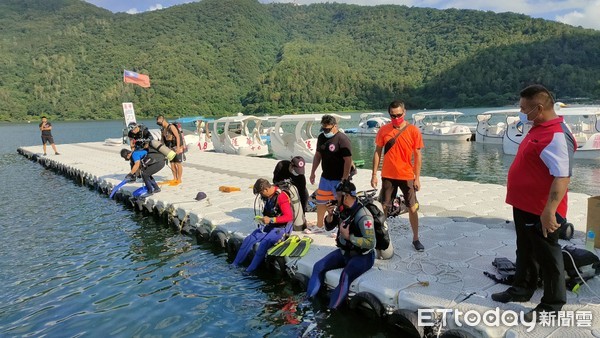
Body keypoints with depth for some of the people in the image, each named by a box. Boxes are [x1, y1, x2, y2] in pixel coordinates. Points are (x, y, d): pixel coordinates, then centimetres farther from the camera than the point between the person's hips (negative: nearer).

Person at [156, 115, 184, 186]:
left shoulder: (171, 127, -13)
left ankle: (179, 179, 5)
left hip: (177, 147, -8)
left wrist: (178, 148, -22)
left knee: (178, 163, -2)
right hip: (170, 148, 8)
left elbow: (178, 137, -17)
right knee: (172, 164, 8)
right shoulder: (163, 129, 10)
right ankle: (175, 179, 18)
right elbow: (162, 139, 16)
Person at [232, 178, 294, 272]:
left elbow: (289, 217, -25)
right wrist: (264, 219, 4)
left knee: (264, 243, -28)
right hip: (268, 225, 8)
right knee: (249, 239, -5)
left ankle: (250, 270, -19)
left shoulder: (281, 197, -24)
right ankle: (234, 264, 2)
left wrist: (271, 220, -28)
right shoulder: (266, 195, 0)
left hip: (281, 227, -8)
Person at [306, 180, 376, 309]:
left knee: (345, 277, -32)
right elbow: (329, 227, 9)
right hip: (344, 251, 8)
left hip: (362, 256, -8)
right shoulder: (342, 210, -2)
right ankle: (309, 299, 8)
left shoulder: (363, 215, -25)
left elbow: (370, 243, -27)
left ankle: (331, 309, -23)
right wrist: (330, 215, -11)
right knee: (318, 267, -1)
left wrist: (348, 237, -30)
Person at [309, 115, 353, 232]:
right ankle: (319, 226, 32)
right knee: (320, 202, 16)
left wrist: (345, 178, -22)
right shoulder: (321, 137, 7)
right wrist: (313, 172, 16)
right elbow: (318, 155, 17)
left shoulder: (342, 139, -16)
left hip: (339, 179, -8)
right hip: (325, 177, 8)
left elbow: (348, 160, -19)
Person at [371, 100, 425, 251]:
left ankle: (416, 239, 21)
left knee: (413, 208, 6)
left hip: (407, 176, -1)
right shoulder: (383, 130, -3)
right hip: (388, 176, 1)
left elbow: (417, 155, -2)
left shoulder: (414, 131, -6)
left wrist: (417, 178, -3)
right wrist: (374, 174, 0)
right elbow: (377, 152, 3)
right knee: (383, 207, 8)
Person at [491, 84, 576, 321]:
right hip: (524, 206, 10)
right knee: (525, 252, 22)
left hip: (540, 211, -10)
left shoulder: (556, 136, -24)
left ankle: (552, 305, 23)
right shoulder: (539, 129, 9)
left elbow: (562, 177, -30)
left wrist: (549, 211, -32)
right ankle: (522, 289, 39)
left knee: (547, 256, 6)